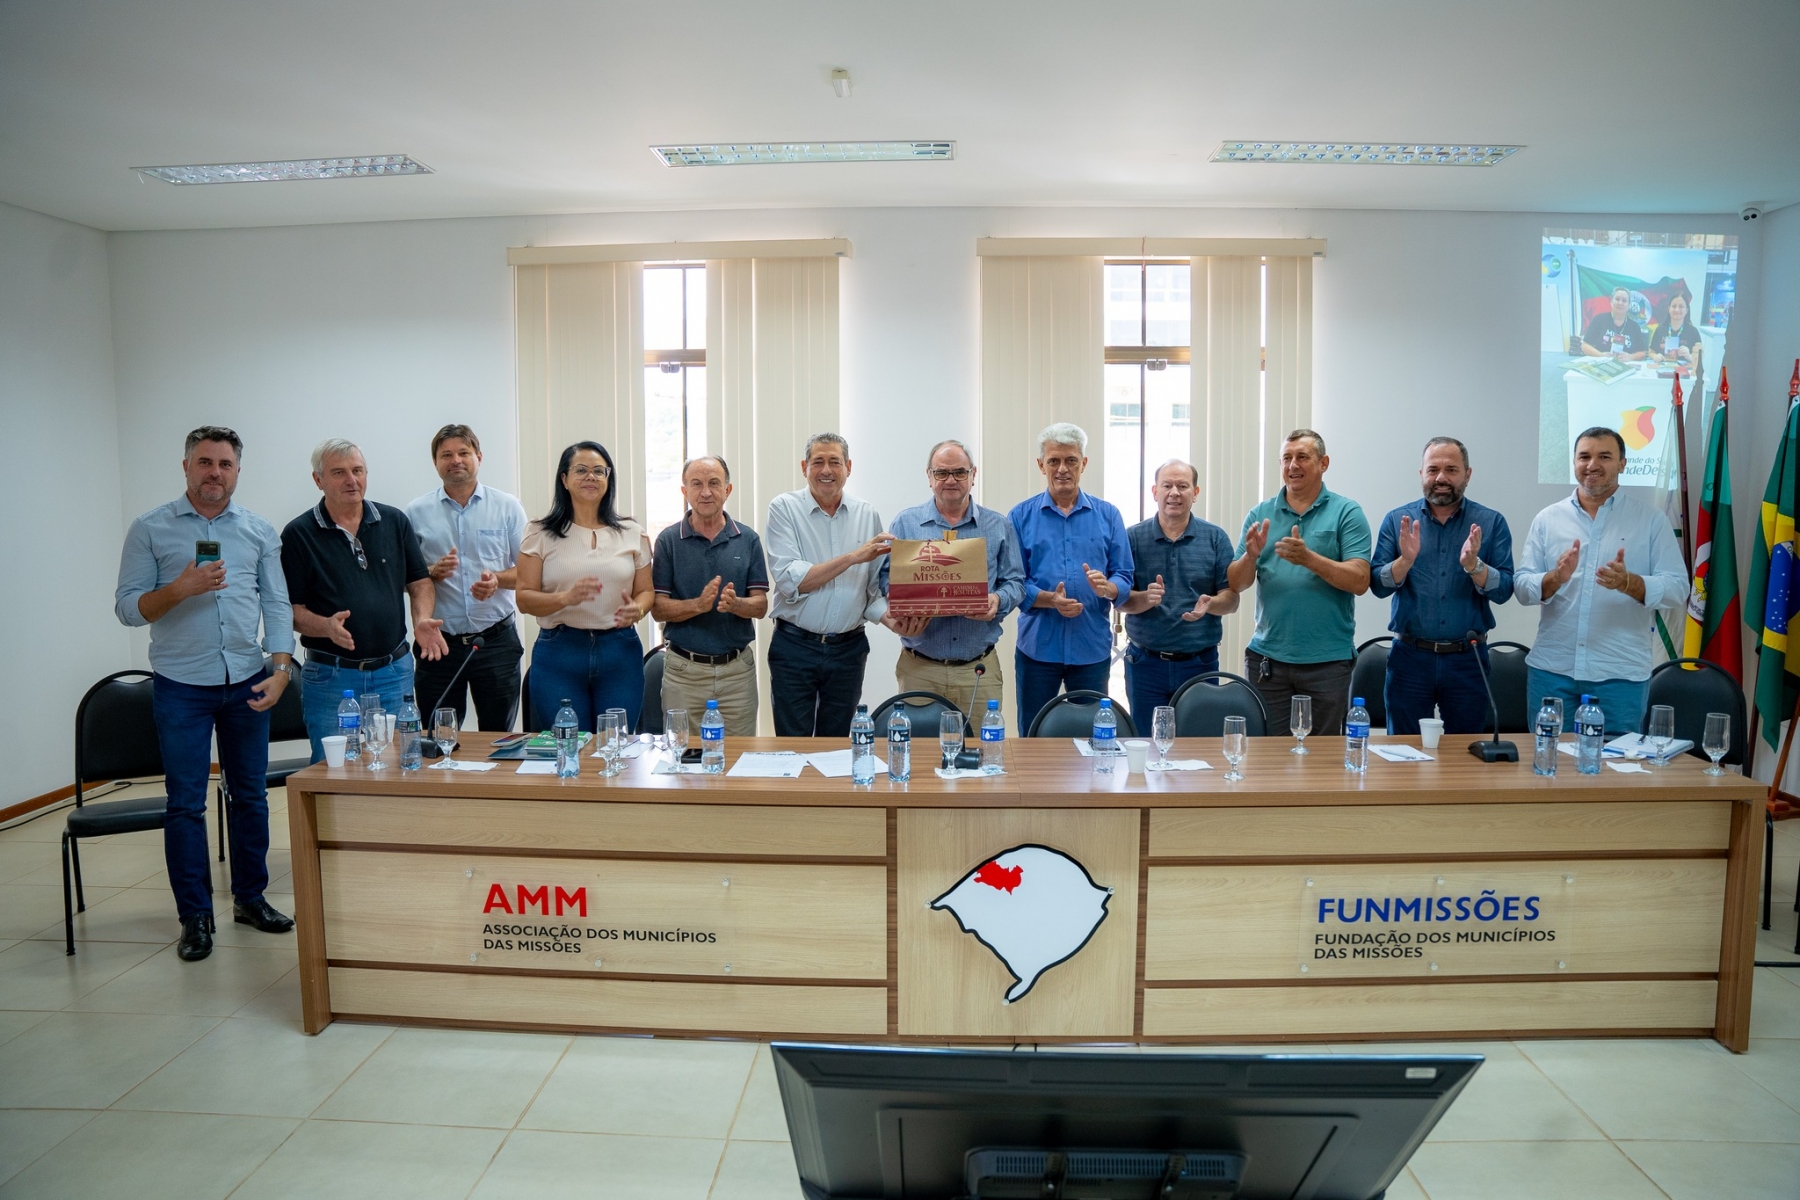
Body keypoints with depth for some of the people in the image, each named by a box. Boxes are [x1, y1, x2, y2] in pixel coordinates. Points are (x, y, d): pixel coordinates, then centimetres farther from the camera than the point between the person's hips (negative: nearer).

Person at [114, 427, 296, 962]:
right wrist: (181, 588, -20)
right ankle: (195, 916, 12)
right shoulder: (150, 529, 1)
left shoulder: (260, 532, 7)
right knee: (186, 803, 1)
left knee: (251, 795, 9)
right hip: (181, 686, -2)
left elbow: (277, 605, 5)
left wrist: (280, 669, -6)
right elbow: (128, 607, -2)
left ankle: (250, 898, 23)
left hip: (247, 682, 2)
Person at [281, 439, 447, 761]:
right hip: (329, 677, -2)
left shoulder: (395, 522, 6)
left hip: (395, 671, 2)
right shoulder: (298, 534, -1)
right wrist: (326, 626, -22)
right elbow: (291, 609, -2)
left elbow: (420, 582, 10)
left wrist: (422, 620, -9)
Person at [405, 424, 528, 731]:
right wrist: (432, 572, -12)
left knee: (499, 738, 7)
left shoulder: (508, 507, 4)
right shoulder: (416, 513, 5)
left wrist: (497, 579, -16)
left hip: (496, 639, 0)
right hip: (439, 643, 1)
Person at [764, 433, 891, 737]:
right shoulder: (784, 508, -5)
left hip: (849, 648, 3)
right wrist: (852, 557, -20)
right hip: (795, 646, -3)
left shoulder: (868, 515, 5)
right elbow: (790, 581, -16)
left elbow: (875, 587, 6)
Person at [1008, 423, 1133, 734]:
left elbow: (1125, 577, 2)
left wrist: (1108, 588, -20)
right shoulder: (1021, 516, 3)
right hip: (1037, 647, -1)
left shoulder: (1107, 516, 7)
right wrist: (1049, 600, -19)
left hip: (1093, 648, 1)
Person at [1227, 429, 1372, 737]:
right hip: (1267, 657, 2)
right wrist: (1251, 556, -17)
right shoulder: (1260, 514, 8)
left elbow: (1359, 581, -10)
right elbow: (1236, 585, 3)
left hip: (1328, 658, -2)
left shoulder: (1347, 512, 0)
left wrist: (1309, 558, -23)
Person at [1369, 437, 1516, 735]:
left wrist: (1473, 565, -24)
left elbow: (1504, 591, -7)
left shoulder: (1491, 523, 1)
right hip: (1410, 657, 0)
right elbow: (1378, 586, -5)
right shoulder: (1397, 520, 1)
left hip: (1467, 659, 0)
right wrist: (1405, 560, -22)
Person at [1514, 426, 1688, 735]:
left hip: (1622, 673, -1)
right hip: (1551, 669, 1)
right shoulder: (1547, 519, 6)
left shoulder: (1652, 520, 3)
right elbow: (1521, 585, 1)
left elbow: (1677, 589, -3)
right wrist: (1554, 579, -19)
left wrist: (1629, 583, -22)